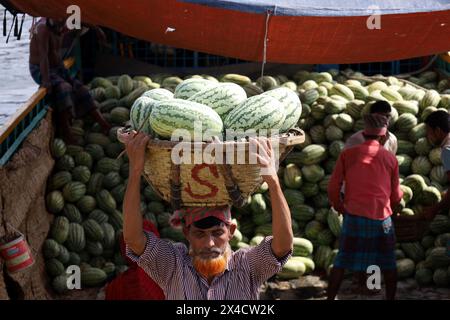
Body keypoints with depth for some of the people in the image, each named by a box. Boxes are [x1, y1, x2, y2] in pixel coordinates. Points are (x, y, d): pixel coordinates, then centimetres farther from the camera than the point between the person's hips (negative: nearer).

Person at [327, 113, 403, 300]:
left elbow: (333, 188, 1)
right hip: (382, 217, 0)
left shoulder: (347, 155, 1)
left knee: (342, 262, 10)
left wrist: (339, 207, 17)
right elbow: (396, 196, 8)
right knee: (388, 264, 15)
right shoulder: (390, 158, 3)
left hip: (354, 216, 0)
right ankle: (391, 297, 20)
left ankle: (330, 297, 12)